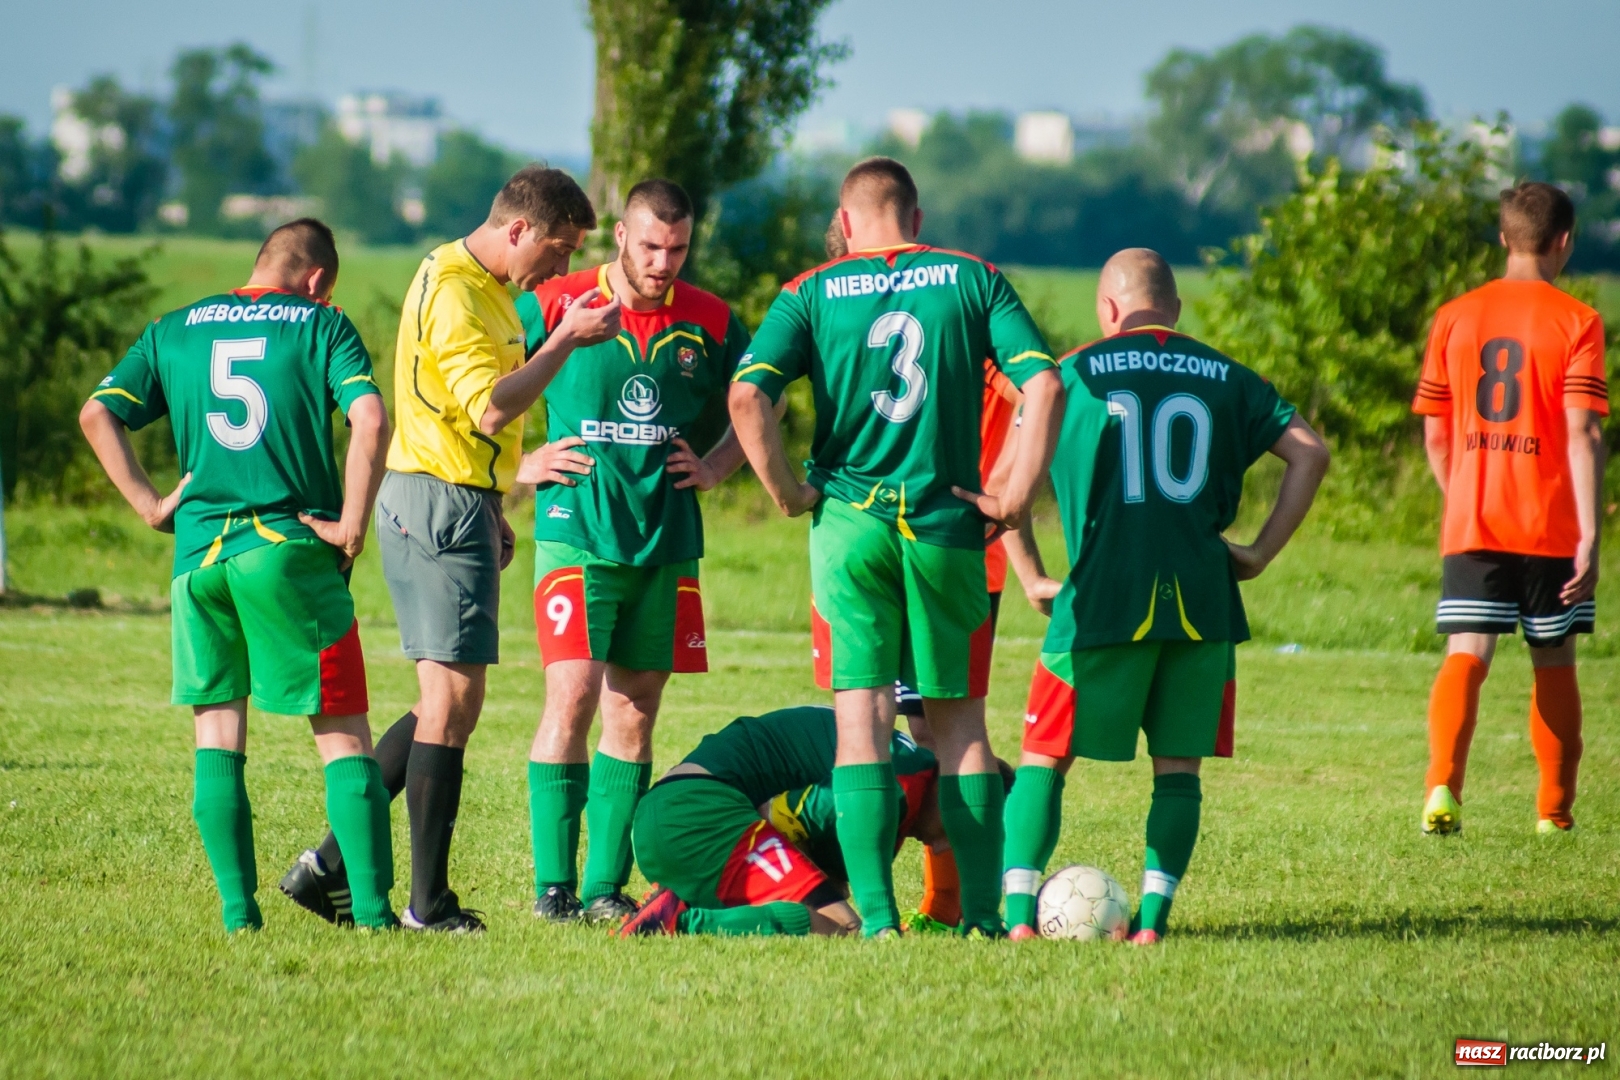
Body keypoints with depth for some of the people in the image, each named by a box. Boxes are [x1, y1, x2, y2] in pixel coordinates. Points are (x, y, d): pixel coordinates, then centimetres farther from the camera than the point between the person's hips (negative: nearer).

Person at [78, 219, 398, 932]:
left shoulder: (174, 330, 14)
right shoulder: (321, 325, 4)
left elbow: (97, 416, 6)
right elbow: (370, 419, -12)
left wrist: (149, 504, 8)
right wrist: (352, 524, -7)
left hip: (200, 552, 3)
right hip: (292, 550, -3)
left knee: (217, 735, 12)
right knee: (343, 734, 2)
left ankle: (238, 910, 5)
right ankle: (372, 907, -6)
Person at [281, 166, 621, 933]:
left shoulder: (485, 287, 17)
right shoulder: (454, 293, -16)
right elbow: (491, 410, -25)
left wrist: (492, 513, 26)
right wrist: (566, 342, -21)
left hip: (460, 503, 10)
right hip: (441, 503, -10)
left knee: (446, 704, 12)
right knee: (452, 700, -7)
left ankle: (330, 864, 13)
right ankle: (430, 903, -4)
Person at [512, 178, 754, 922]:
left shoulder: (711, 323, 6)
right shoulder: (553, 306, -3)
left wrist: (715, 467, 6)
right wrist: (519, 463, -1)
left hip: (666, 545, 3)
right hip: (578, 533, -3)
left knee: (635, 709, 5)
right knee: (574, 695, -12)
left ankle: (607, 887, 10)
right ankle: (554, 885, -7)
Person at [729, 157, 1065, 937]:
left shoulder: (812, 293, 3)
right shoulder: (974, 280, 5)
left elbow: (747, 396, -11)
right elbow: (1043, 384, -6)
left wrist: (786, 490, -1)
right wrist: (1017, 496, -2)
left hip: (849, 522, -1)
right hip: (947, 526, 1)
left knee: (861, 722, 2)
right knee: (960, 725, 11)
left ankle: (877, 919, -6)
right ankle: (983, 915, 8)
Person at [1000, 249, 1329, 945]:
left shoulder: (1075, 372, 5)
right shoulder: (1225, 378, 10)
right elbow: (1309, 452, 4)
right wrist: (1261, 552, 7)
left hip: (1102, 601, -2)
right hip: (1202, 602, 2)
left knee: (1044, 759, 7)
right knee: (1179, 767, 10)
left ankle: (1019, 915, -2)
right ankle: (1152, 918, 0)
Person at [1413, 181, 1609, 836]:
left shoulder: (1455, 318, 6)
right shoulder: (1576, 322, -5)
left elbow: (1435, 436, 10)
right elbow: (1581, 434, -13)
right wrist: (1589, 535, -13)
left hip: (1471, 526, 2)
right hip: (1551, 528, -2)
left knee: (1465, 657, -5)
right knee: (1554, 665, 13)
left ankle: (1443, 784, -28)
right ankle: (1554, 812, 22)